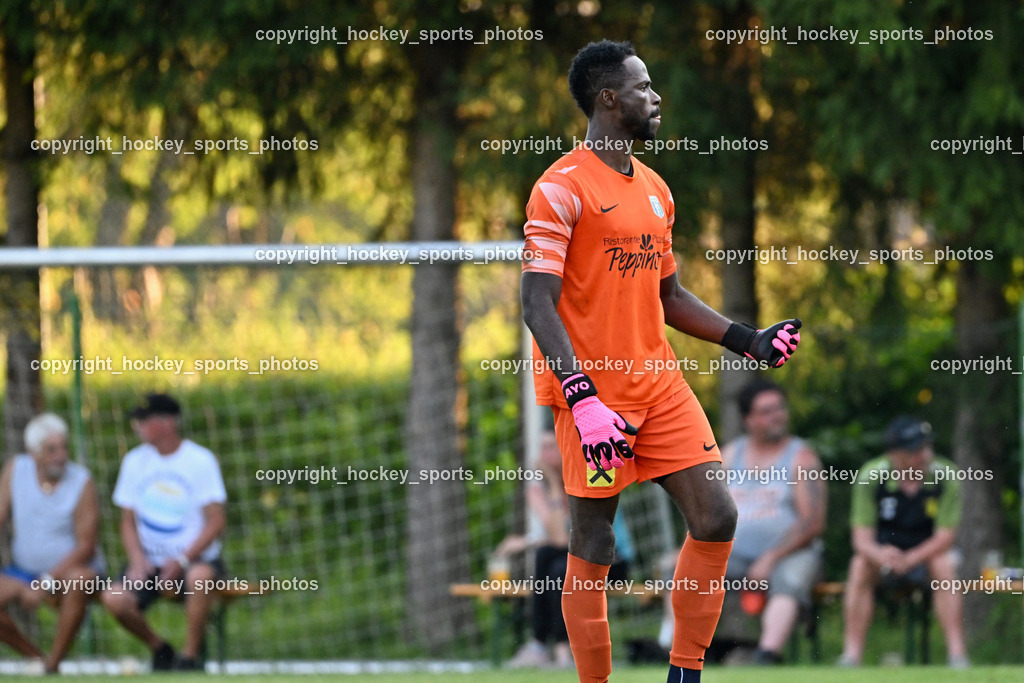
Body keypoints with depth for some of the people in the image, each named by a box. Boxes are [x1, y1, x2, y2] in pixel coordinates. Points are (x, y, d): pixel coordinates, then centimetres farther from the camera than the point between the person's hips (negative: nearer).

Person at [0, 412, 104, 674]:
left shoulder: (82, 483, -13)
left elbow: (85, 547, -15)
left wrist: (46, 583, -24)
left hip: (70, 569, -4)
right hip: (24, 571, 4)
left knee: (81, 579, -38)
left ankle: (54, 661, -25)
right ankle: (36, 658, -2)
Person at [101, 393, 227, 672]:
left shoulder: (201, 460, -6)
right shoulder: (135, 461, 8)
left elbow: (215, 522, -9)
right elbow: (128, 521, 11)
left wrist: (182, 560, -19)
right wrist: (137, 559, -8)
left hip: (196, 558, -4)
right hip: (151, 562, 4)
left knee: (200, 576, -40)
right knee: (115, 598, -24)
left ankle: (189, 656, -21)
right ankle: (159, 649, 4)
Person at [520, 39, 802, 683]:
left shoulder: (655, 189, 15)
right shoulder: (564, 187, -10)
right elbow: (538, 303, -16)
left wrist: (749, 339, 12)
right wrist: (583, 400, -25)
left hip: (660, 385, 7)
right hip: (594, 391, -7)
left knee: (716, 517, -2)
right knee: (593, 550, -3)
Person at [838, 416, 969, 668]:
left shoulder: (945, 476, -16)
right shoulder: (871, 476, -15)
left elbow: (945, 536, -19)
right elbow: (862, 538, -17)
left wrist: (909, 559, -35)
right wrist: (879, 554, -41)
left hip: (926, 552, 0)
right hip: (883, 550, 0)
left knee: (945, 564, -32)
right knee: (860, 565, -30)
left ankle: (957, 654, -33)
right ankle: (851, 655, -30)